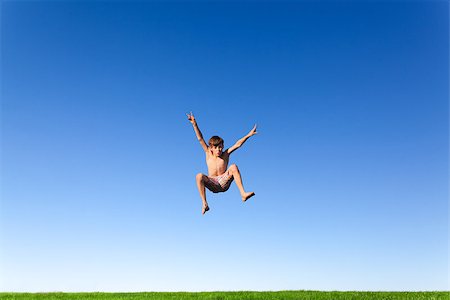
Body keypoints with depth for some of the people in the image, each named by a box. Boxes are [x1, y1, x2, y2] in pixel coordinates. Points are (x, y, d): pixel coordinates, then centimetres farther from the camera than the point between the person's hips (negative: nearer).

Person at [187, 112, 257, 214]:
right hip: (212, 184, 0)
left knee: (233, 167, -24)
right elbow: (200, 139, 2)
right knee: (199, 176, -30)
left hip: (224, 183, 0)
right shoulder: (208, 153, 8)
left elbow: (237, 144, 0)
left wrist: (248, 135, -8)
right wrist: (194, 124, -6)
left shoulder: (225, 154, 8)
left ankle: (243, 194, -30)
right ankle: (204, 204, -27)